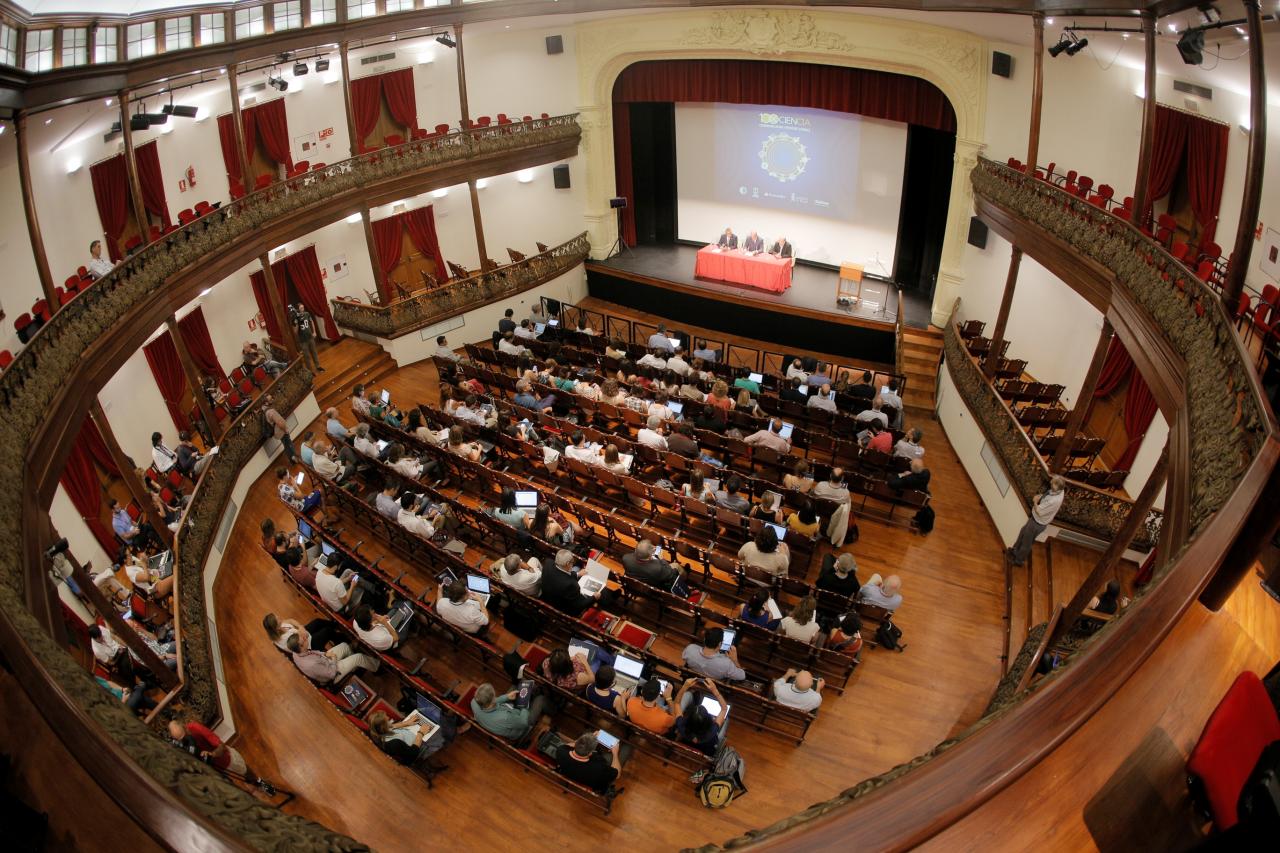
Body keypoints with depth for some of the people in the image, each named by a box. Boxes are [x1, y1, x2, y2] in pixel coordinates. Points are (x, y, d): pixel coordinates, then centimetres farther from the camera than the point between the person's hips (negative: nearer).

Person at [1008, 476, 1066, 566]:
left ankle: (1018, 560, 41)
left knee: (1026, 542, 16)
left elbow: (1039, 512, -28)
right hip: (1036, 518, 8)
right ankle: (1015, 551, 52)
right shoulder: (1060, 490, -17)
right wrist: (1040, 498, -12)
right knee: (1023, 532, 29)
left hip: (1038, 523, -8)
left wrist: (1035, 501, -13)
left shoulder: (1054, 501, -42)